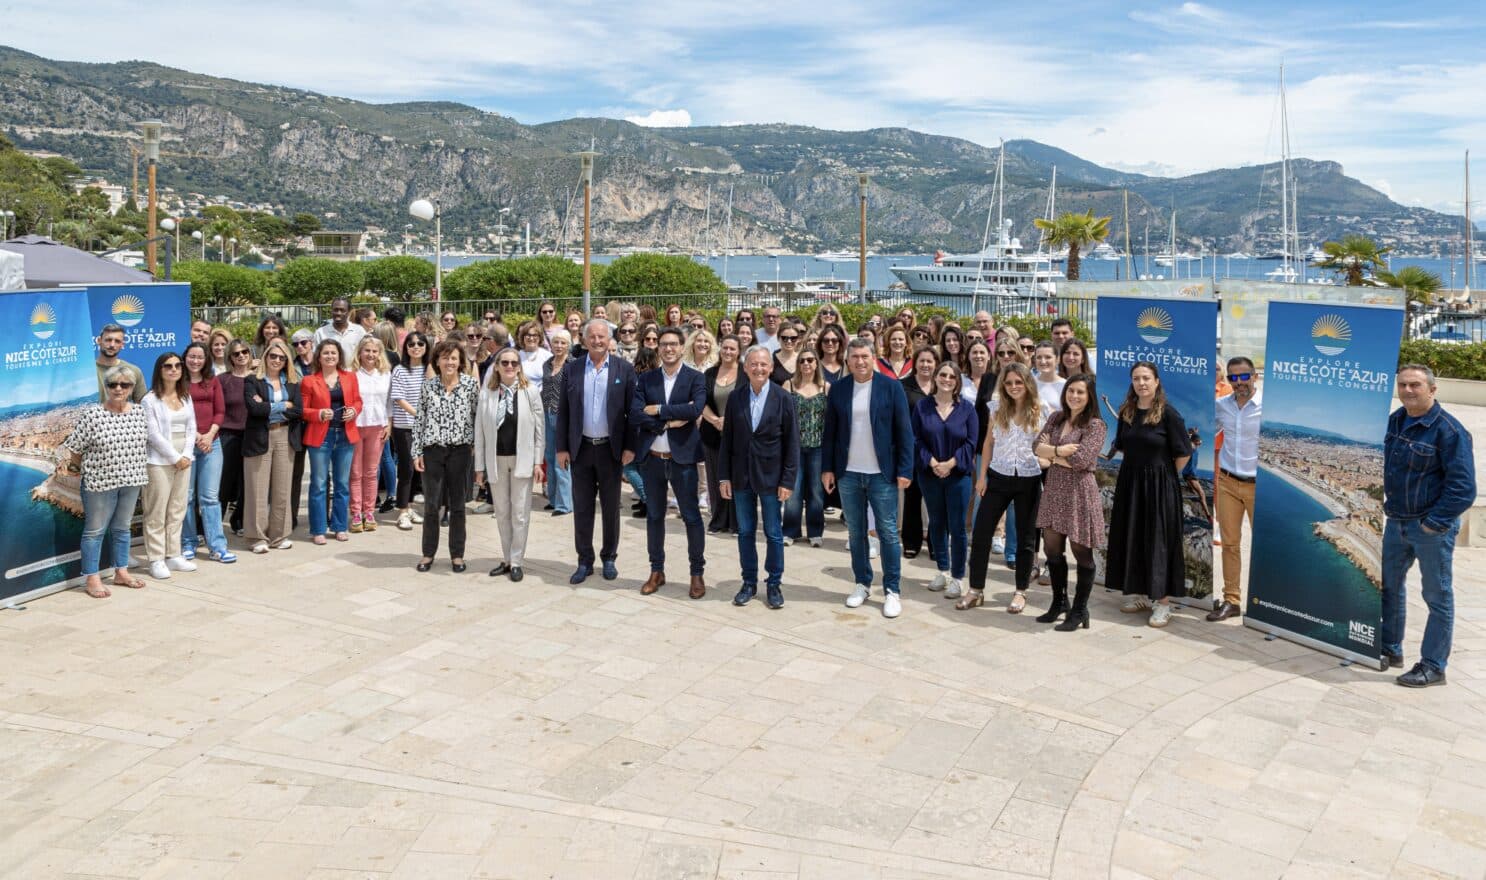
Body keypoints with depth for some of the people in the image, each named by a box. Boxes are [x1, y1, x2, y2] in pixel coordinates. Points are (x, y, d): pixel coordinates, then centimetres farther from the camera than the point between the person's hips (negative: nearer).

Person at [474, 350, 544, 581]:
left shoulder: (531, 392, -3)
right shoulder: (486, 393, 0)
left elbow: (540, 428, -1)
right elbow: (479, 430, 3)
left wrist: (537, 461, -4)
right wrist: (479, 466, 1)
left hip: (521, 460, -2)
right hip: (495, 460, 2)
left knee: (520, 513, 2)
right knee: (501, 513, 10)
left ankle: (516, 562, 11)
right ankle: (506, 559, 21)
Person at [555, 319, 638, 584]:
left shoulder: (624, 369, -2)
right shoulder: (571, 370, 2)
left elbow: (632, 411, -2)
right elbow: (563, 411, 4)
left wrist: (629, 447, -7)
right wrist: (562, 448, 0)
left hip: (611, 448, -1)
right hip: (581, 448, 1)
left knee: (611, 507, 9)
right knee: (582, 507, 6)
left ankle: (609, 558, 22)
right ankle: (584, 561, 16)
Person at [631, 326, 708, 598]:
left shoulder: (696, 379, -2)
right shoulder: (645, 379, 5)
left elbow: (695, 410, -19)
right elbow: (635, 415, -8)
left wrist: (658, 410, -14)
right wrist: (670, 421, -16)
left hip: (682, 458, -3)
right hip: (652, 458, 3)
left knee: (691, 516, 3)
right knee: (654, 516, 12)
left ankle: (697, 573, 14)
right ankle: (657, 571, 25)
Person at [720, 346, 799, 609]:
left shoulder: (784, 399, -6)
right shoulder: (735, 398, 2)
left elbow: (792, 444, -5)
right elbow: (727, 439, 4)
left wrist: (787, 481, -9)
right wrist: (724, 476, 0)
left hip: (770, 476, -2)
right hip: (741, 476, 3)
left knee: (773, 533, 6)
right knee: (745, 532, 11)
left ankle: (773, 583, 20)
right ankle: (749, 582, 23)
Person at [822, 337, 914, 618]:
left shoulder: (891, 387, -5)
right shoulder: (838, 389, 3)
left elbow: (904, 431, -5)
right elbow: (830, 433, 7)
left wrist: (905, 470, -9)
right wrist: (827, 468, 3)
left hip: (882, 474, -3)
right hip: (848, 474, 3)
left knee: (888, 533, 1)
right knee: (856, 532, 11)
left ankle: (892, 590, 11)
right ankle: (862, 584, 24)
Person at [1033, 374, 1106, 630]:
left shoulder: (1095, 425, -9)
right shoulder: (1056, 417, 9)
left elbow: (1080, 459, -20)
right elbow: (1038, 447, 0)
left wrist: (1051, 454, -8)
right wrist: (1060, 450, -17)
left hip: (1079, 493, -6)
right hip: (1054, 490, 6)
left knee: (1082, 553, 4)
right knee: (1052, 549, 13)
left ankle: (1079, 611, 16)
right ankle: (1059, 603, 31)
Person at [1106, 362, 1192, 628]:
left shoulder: (1168, 414, -12)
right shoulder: (1126, 412, 5)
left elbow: (1183, 455, -9)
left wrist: (1164, 476, 0)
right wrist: (1138, 472, 9)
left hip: (1159, 485, -6)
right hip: (1129, 482, 6)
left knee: (1159, 540, -1)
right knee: (1131, 538, 12)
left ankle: (1163, 602, 6)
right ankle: (1139, 593, 26)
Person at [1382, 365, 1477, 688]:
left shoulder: (1449, 430, -16)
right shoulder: (1394, 421, 4)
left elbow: (1462, 487, -17)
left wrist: (1434, 523, -18)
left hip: (1432, 527, -7)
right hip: (1396, 522, 8)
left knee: (1438, 596, 4)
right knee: (1389, 585, 18)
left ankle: (1433, 666, 12)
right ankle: (1391, 649, 33)